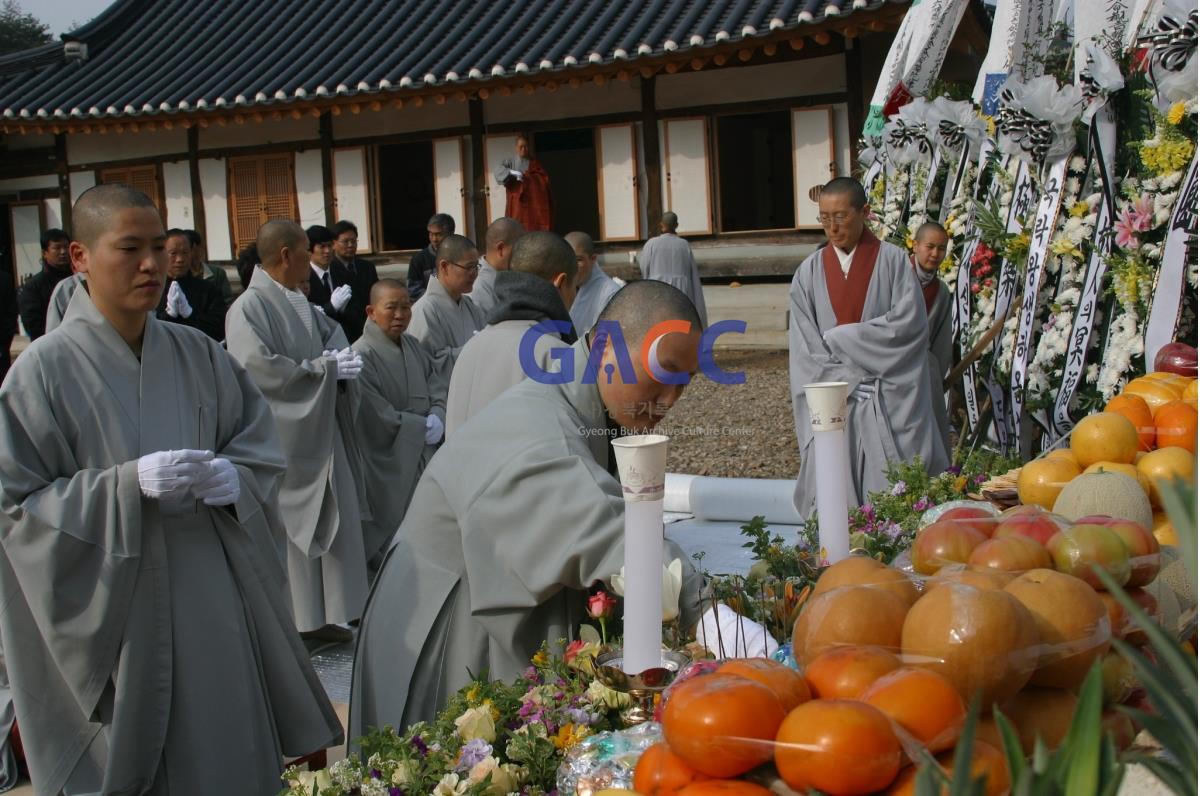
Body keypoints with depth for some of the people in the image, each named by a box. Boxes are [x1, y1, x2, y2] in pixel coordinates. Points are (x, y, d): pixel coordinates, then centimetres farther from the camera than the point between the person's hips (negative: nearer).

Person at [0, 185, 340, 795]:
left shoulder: (197, 354, 4)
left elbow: (261, 446, 11)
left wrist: (231, 475, -12)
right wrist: (127, 484, -21)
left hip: (212, 602, 4)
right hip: (112, 613, -4)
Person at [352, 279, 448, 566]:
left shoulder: (412, 345, 7)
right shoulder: (362, 357, -19)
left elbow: (438, 383, 9)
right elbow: (380, 418, -21)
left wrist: (438, 418, -12)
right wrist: (423, 427, -9)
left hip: (422, 457, 7)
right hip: (387, 467, -7)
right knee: (392, 540, 3)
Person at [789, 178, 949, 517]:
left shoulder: (893, 261, 2)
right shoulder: (810, 272, 9)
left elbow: (908, 323, -9)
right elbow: (804, 349, 4)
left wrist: (838, 338, -7)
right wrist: (845, 379, -10)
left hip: (887, 404, -2)